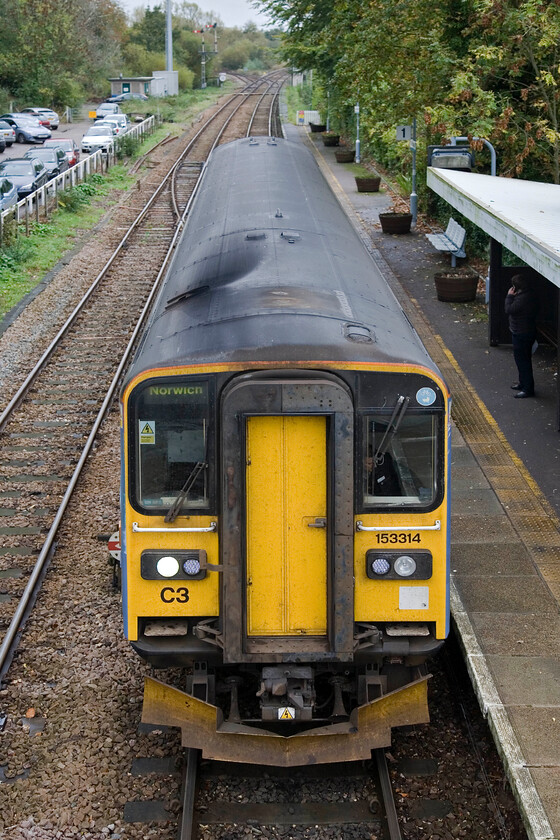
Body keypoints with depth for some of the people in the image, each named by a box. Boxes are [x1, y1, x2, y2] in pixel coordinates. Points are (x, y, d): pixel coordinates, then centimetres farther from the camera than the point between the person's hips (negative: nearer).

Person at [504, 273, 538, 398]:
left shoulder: (523, 298, -27)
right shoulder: (530, 295, 6)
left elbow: (509, 310, -21)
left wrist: (510, 296, -13)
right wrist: (512, 297, 6)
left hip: (522, 335, -11)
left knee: (523, 360, -3)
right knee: (523, 359, 22)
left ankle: (528, 389, 1)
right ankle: (523, 383, 36)